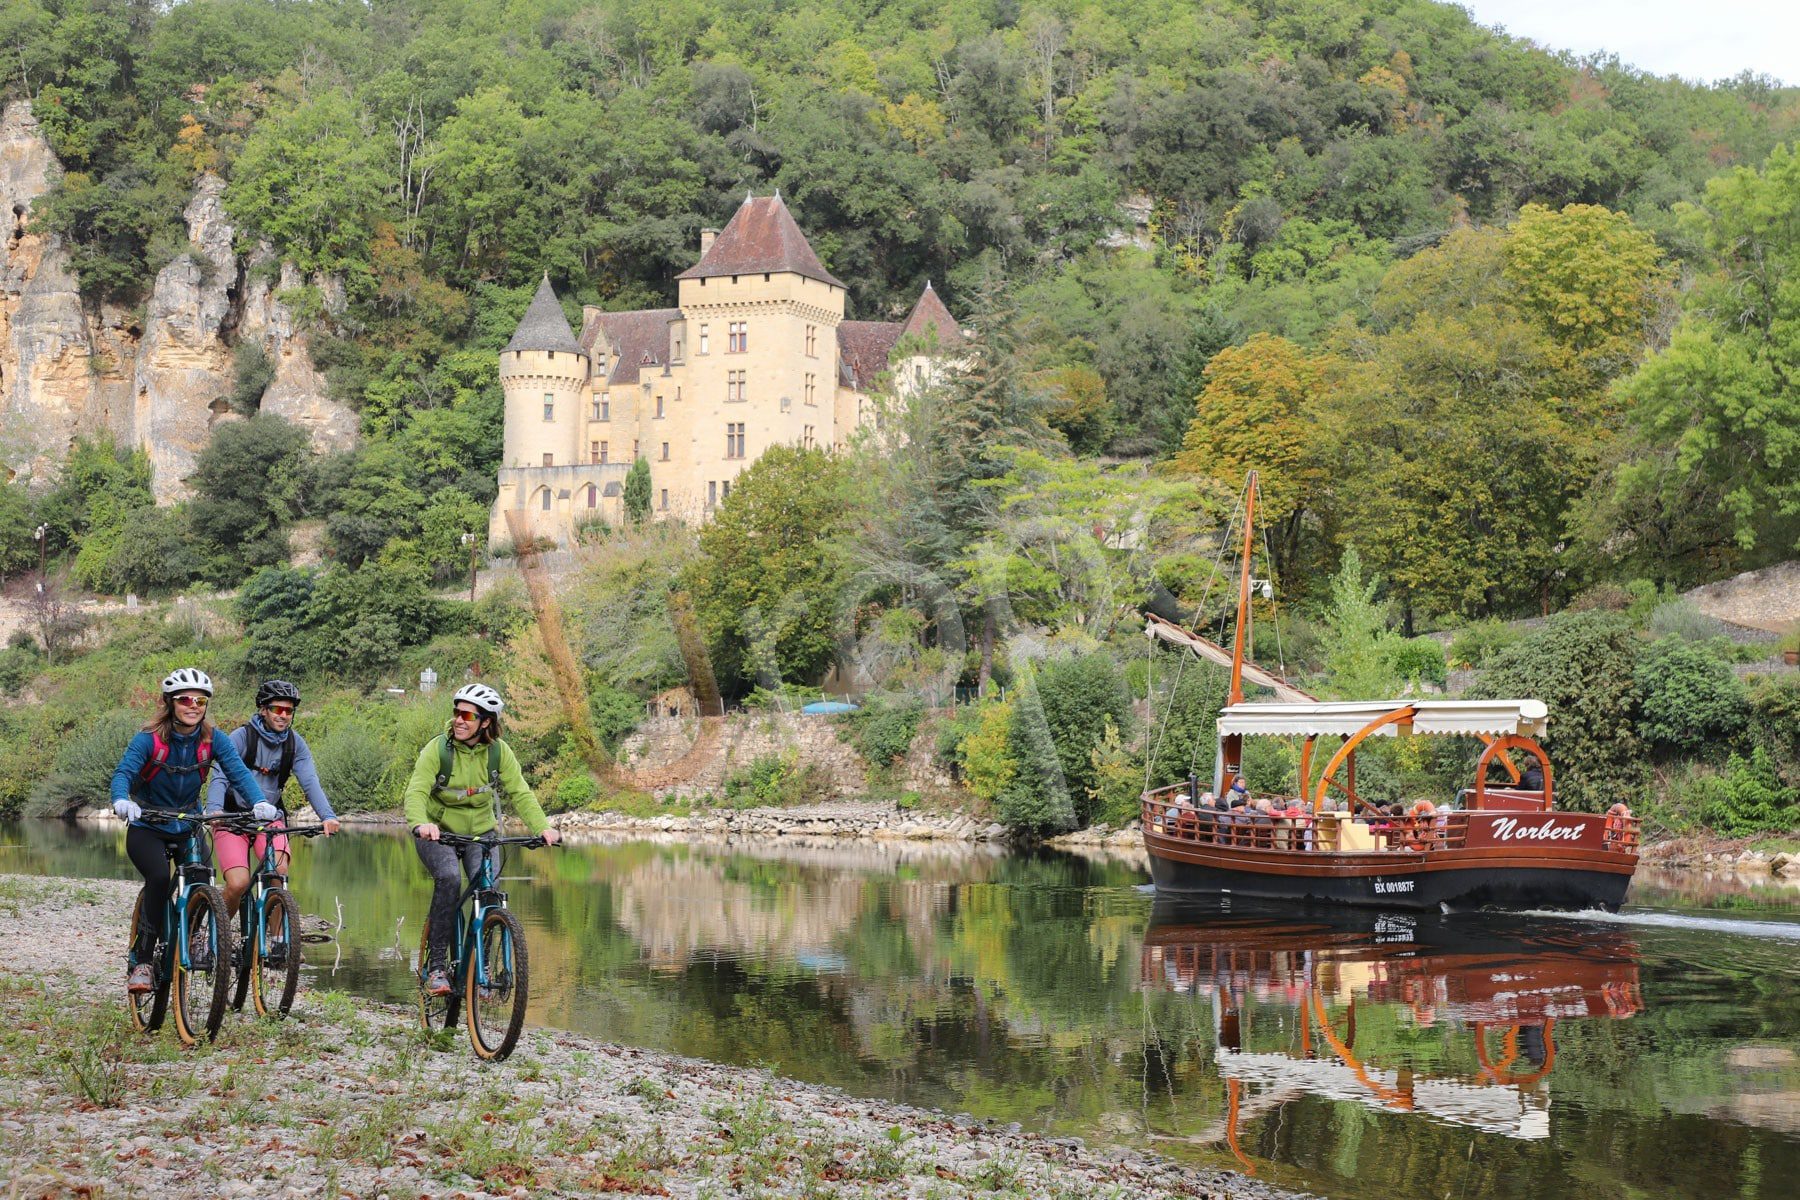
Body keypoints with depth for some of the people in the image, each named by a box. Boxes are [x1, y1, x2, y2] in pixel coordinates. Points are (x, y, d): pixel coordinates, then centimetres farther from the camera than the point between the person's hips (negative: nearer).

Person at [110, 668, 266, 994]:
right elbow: (124, 771, -29)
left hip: (187, 829, 3)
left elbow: (239, 771, -20)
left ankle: (192, 935, 10)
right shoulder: (149, 739, -17)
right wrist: (121, 800, -51)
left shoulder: (213, 740, -9)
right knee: (159, 878, -30)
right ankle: (140, 961, -19)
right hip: (146, 829, -3)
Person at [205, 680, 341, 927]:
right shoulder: (242, 736, -12)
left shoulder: (295, 742, -1)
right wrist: (214, 810, -42)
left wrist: (328, 816, -28)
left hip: (270, 818, 3)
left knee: (279, 873, -24)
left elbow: (310, 782, -11)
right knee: (238, 883, -20)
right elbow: (220, 777, -22)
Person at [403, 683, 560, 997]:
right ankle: (436, 965, -22)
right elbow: (416, 791, -25)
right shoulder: (438, 748, -15)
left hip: (480, 832, 3)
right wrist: (421, 823, -46)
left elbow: (520, 794, -11)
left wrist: (542, 827, -28)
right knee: (449, 877, -30)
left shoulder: (499, 752, -7)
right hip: (438, 832, -3)